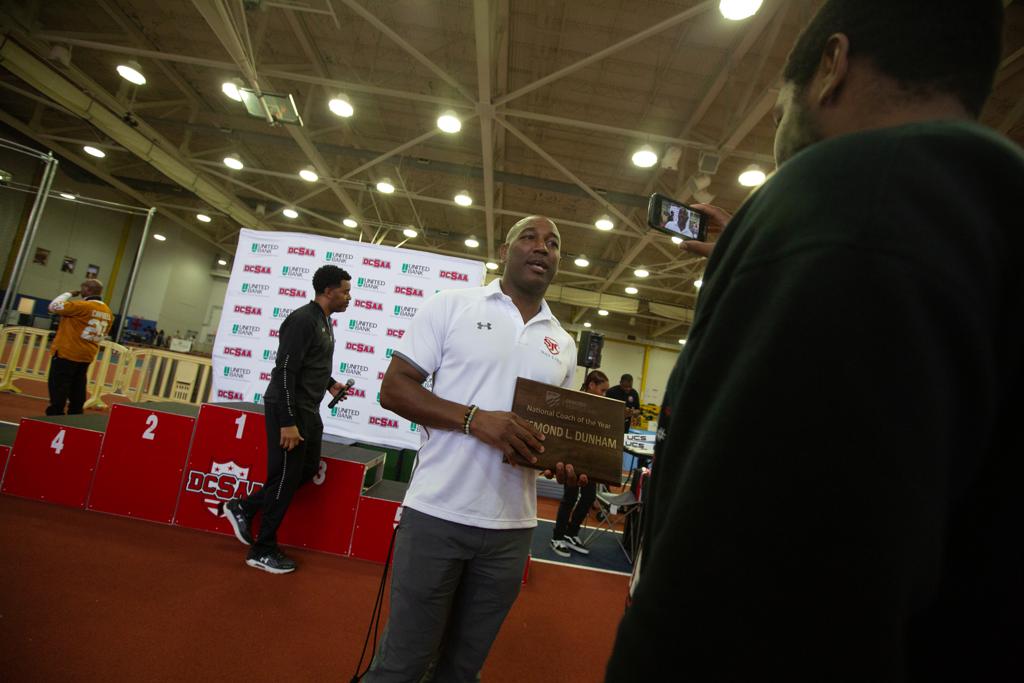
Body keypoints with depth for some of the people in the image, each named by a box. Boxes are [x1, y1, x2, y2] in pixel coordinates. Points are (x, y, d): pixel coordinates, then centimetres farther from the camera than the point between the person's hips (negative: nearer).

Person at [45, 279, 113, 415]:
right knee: (77, 389, 14)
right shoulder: (107, 311, 7)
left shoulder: (81, 306, -17)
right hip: (87, 356, 7)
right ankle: (75, 415, 17)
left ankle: (55, 415, 1)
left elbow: (53, 307, -12)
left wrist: (68, 294, 0)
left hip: (67, 354, -7)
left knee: (58, 387, 0)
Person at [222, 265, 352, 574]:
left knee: (308, 469, 15)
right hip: (288, 409, -10)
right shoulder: (303, 319, -18)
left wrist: (329, 383, 12)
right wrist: (288, 422, -24)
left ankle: (244, 507, 28)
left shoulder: (324, 321, 13)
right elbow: (284, 371, -22)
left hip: (308, 409, 10)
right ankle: (263, 551, 17)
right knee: (285, 476, 0)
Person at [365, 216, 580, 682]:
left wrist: (567, 462, -6)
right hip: (437, 512, -3)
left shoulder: (563, 344, 10)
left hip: (512, 528, 4)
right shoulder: (453, 306, -2)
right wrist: (474, 418, -20)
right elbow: (394, 388, -6)